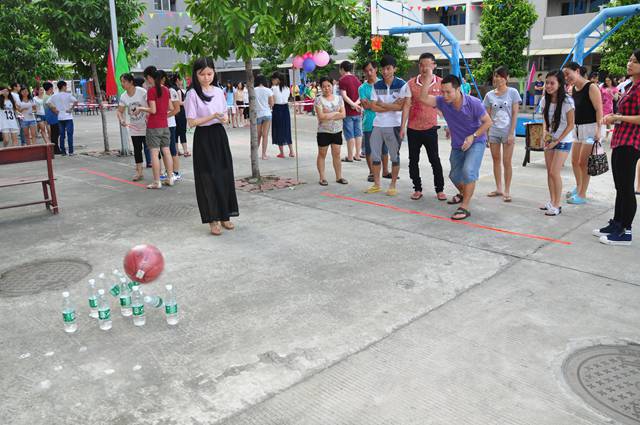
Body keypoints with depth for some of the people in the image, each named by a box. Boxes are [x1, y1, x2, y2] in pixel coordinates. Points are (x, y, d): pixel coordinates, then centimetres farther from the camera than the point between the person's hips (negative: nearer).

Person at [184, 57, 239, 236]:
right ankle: (213, 220, 8)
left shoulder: (219, 91, 8)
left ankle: (224, 216, 19)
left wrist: (225, 118, -9)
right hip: (204, 138, -5)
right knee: (208, 178, -2)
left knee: (224, 175, 7)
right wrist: (212, 117, -22)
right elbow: (191, 122, -12)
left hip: (219, 135, 5)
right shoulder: (192, 94, -8)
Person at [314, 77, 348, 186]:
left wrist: (328, 115, -13)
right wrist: (336, 113, -10)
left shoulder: (339, 98, 6)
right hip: (323, 131, -3)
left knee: (337, 154, 7)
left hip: (337, 131, 3)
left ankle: (339, 177, 14)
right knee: (322, 154, 5)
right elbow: (321, 117, -16)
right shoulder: (319, 100, -6)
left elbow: (343, 114, -4)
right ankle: (322, 178, 11)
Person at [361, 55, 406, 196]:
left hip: (394, 125, -4)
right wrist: (391, 106, -15)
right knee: (375, 155, 8)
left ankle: (393, 185, 17)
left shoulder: (401, 84, -5)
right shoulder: (377, 85, 5)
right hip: (378, 124, 4)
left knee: (395, 156, 6)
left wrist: (381, 104, -10)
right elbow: (373, 107, -3)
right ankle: (376, 184, 21)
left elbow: (401, 106, -14)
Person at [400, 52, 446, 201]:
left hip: (430, 128, -1)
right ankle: (417, 189, 20)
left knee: (435, 160, 0)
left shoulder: (440, 83, -1)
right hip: (413, 129, 2)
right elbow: (406, 106, 0)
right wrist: (402, 127, -4)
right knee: (413, 160, 7)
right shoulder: (411, 84, -1)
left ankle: (439, 189, 12)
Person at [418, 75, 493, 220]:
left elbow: (488, 122, -12)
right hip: (457, 145, 5)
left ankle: (464, 208, -17)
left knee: (468, 171, -26)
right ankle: (463, 194, 49)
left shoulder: (474, 103, -22)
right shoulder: (443, 102, -14)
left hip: (475, 142, -5)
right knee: (454, 175, 16)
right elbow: (423, 98, -26)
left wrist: (473, 136, -24)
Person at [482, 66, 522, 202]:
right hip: (493, 132, 3)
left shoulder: (512, 92, -4)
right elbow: (487, 116, 7)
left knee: (506, 162, -2)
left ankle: (507, 191, 7)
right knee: (496, 160, 11)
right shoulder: (490, 95, 4)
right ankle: (498, 188, 22)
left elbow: (515, 114, -6)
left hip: (507, 132, -3)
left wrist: (511, 133, -12)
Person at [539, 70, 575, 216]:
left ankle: (557, 205, 1)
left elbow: (571, 124, -12)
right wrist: (544, 132, -8)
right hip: (549, 140, 6)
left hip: (563, 141, -5)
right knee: (549, 172, 8)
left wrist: (557, 141, -15)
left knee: (554, 172, -10)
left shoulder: (567, 101, -16)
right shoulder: (545, 100, 0)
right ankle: (552, 201, 21)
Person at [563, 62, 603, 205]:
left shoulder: (591, 87, -13)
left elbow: (599, 109, -17)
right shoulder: (573, 89, 9)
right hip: (578, 128, 8)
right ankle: (578, 187, 36)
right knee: (574, 161, 15)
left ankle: (582, 195, 6)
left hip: (590, 128, -8)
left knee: (583, 162, -4)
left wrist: (598, 129, -22)